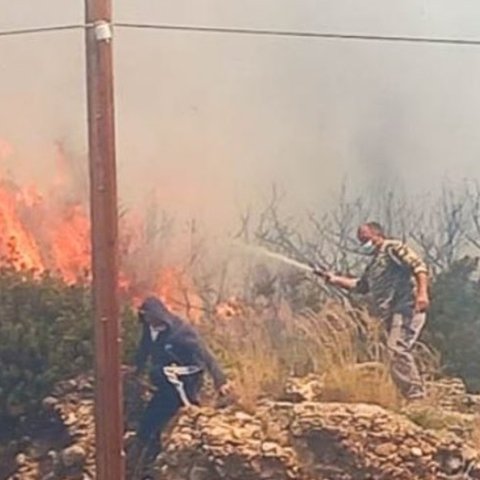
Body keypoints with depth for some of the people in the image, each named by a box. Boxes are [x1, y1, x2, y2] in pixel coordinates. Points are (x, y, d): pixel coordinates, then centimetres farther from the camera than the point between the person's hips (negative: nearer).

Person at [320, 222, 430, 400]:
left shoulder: (392, 248, 0)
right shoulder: (374, 264, 27)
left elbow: (418, 266, -13)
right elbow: (360, 285, 40)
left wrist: (422, 293, -25)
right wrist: (335, 279, 32)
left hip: (407, 307, -10)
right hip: (393, 313, 10)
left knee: (397, 349, -21)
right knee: (397, 353, 5)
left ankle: (415, 396, -23)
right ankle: (414, 396, 8)